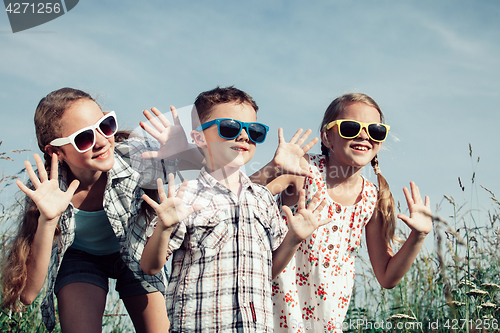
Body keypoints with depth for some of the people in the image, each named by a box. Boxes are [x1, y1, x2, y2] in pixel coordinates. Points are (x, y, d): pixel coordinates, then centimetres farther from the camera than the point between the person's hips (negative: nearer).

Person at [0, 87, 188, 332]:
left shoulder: (132, 155, -31)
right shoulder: (46, 191, -31)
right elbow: (27, 293, -32)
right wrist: (47, 220, -46)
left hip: (135, 254, 2)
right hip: (79, 256, -2)